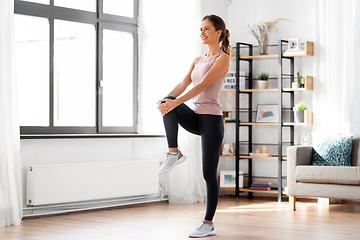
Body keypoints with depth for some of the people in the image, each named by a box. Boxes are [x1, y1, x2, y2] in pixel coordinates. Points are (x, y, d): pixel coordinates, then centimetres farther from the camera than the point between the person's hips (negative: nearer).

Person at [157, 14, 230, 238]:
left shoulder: (222, 58, -6)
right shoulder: (197, 60, 16)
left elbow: (202, 86, -19)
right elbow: (183, 84, 2)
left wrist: (175, 102, -30)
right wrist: (166, 99, -19)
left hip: (211, 118, -6)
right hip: (195, 116, 6)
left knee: (209, 173, -3)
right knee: (169, 102, -25)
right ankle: (174, 153, -18)